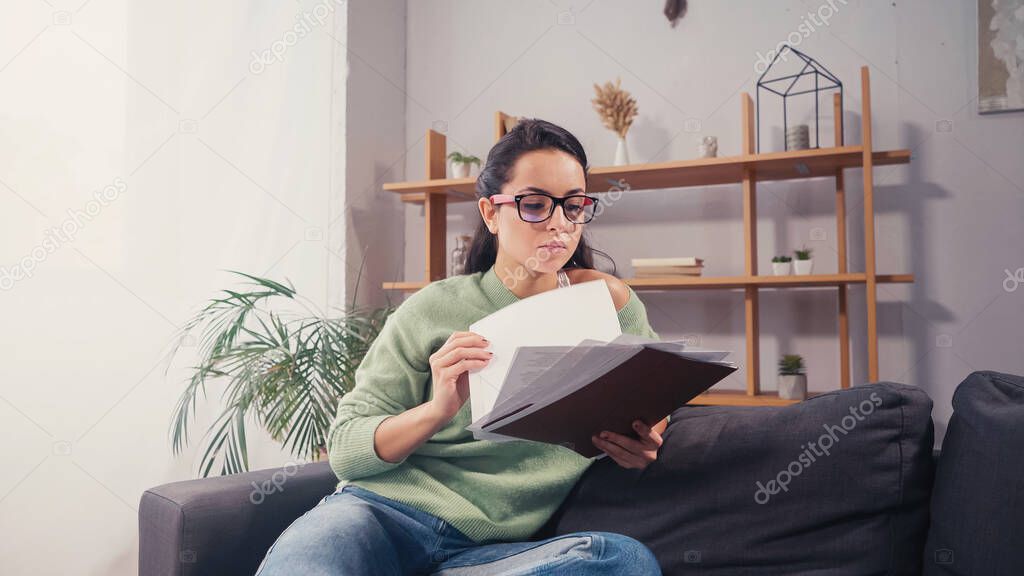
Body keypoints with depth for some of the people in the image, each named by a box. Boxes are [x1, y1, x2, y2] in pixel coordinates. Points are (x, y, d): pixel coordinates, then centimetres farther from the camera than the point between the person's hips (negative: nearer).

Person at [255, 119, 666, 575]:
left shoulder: (606, 300, 7)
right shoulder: (432, 310, 3)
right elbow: (344, 449, 2)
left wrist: (642, 443, -6)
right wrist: (437, 410, -19)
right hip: (384, 508, -3)